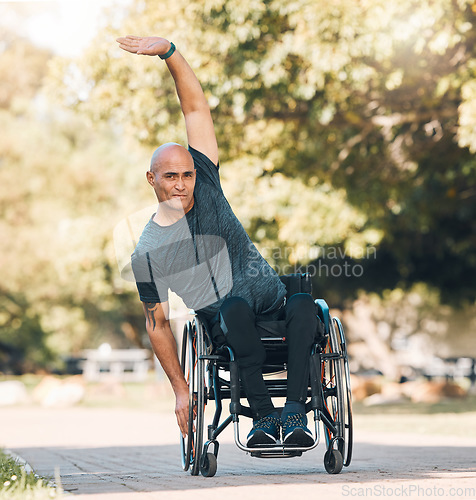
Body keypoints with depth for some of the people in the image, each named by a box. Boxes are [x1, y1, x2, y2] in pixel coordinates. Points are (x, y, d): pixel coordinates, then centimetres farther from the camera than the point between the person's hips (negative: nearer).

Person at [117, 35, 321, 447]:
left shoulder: (206, 187, 5)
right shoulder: (147, 253, 1)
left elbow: (197, 108, 1)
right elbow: (157, 323, 6)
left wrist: (170, 52, -10)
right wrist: (181, 390, -1)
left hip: (275, 306, 2)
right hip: (225, 327, -2)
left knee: (304, 304, -33)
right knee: (235, 304, -38)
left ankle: (295, 412, -38)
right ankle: (263, 414, -37)